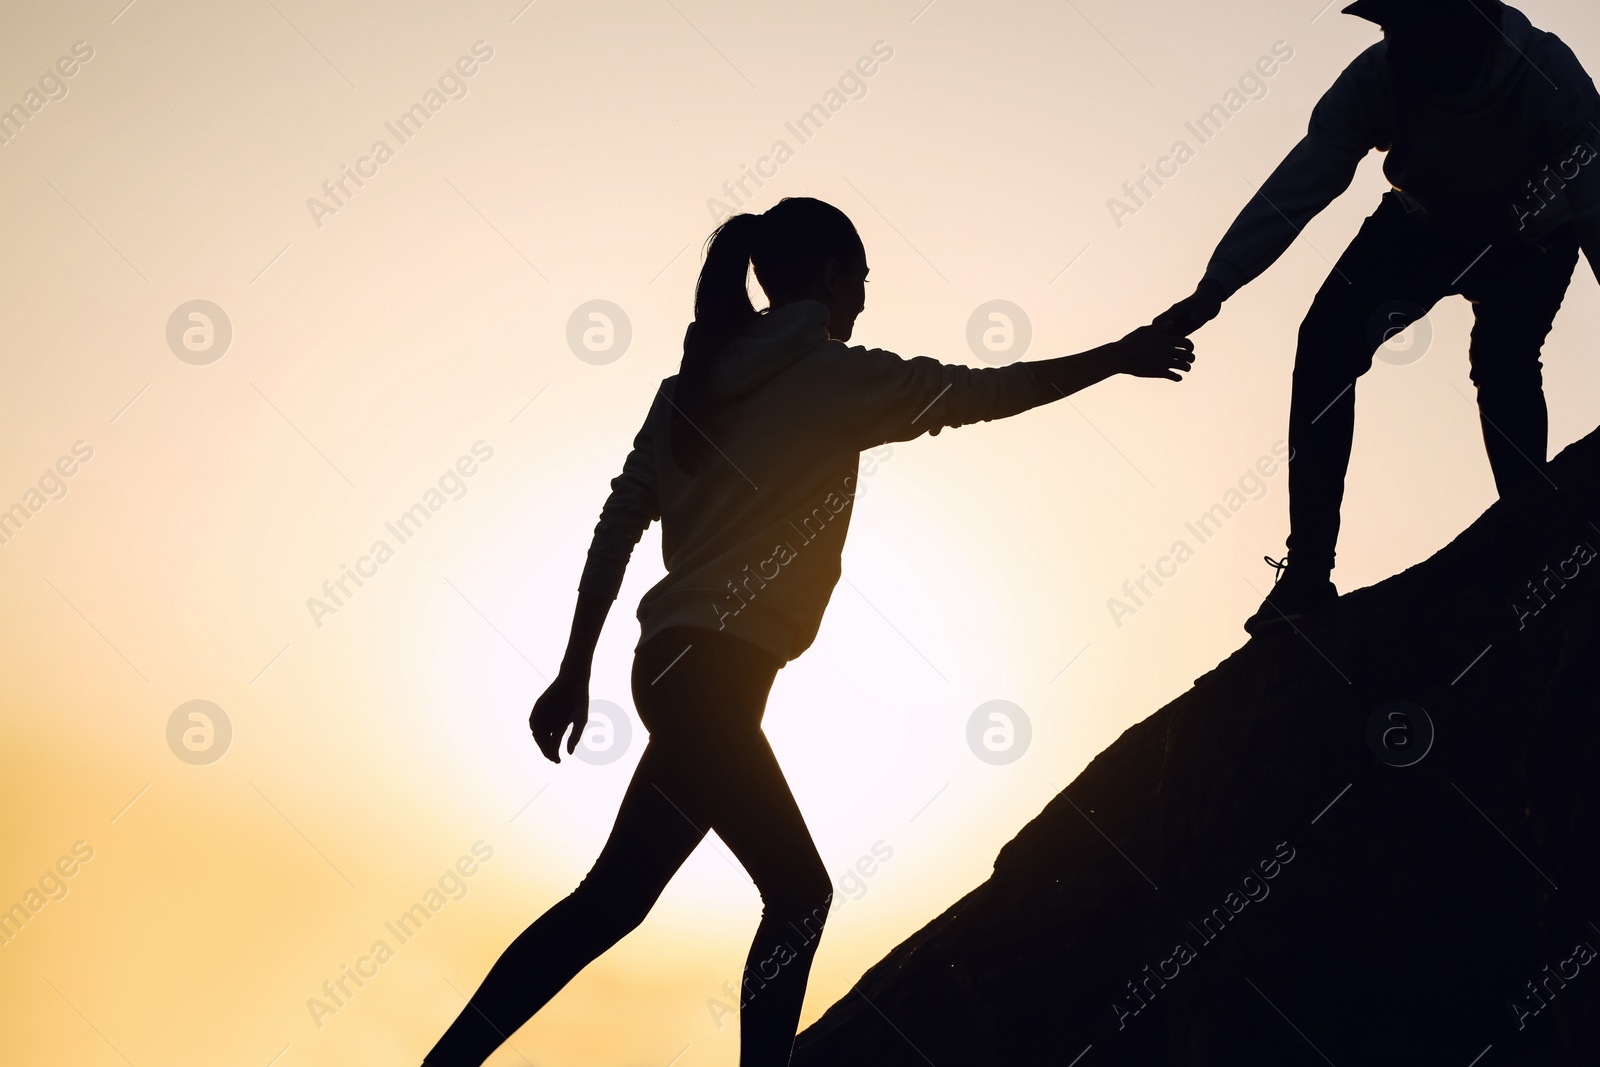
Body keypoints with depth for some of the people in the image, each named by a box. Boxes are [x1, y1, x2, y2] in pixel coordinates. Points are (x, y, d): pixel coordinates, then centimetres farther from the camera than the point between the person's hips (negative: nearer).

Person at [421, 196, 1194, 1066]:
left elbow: (616, 527, 10)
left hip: (680, 662, 8)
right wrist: (1122, 357, 13)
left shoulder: (697, 379, 14)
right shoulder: (833, 374, -5)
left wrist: (576, 671, 11)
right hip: (714, 672, -8)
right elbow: (991, 392, 1)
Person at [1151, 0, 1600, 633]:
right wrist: (1214, 288, -40)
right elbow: (1296, 187, -30)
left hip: (1527, 242, -2)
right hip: (1421, 225, 2)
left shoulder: (1545, 72, -34)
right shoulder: (1377, 77, -28)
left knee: (1501, 356, -31)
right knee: (1326, 342, -18)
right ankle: (1308, 570, -14)